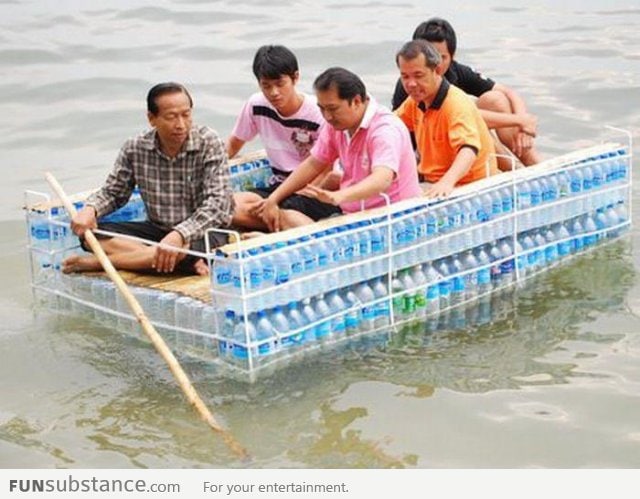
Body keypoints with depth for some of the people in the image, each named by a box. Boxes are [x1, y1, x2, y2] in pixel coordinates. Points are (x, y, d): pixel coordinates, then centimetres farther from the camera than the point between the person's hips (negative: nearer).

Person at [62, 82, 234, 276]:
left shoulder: (209, 144, -14)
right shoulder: (135, 148, -4)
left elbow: (217, 204, -22)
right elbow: (113, 192, 9)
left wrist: (180, 234, -37)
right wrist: (90, 209, -14)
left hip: (200, 232, -4)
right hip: (156, 231, 4)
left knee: (186, 246, -40)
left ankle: (99, 261, -23)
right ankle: (187, 262, -28)